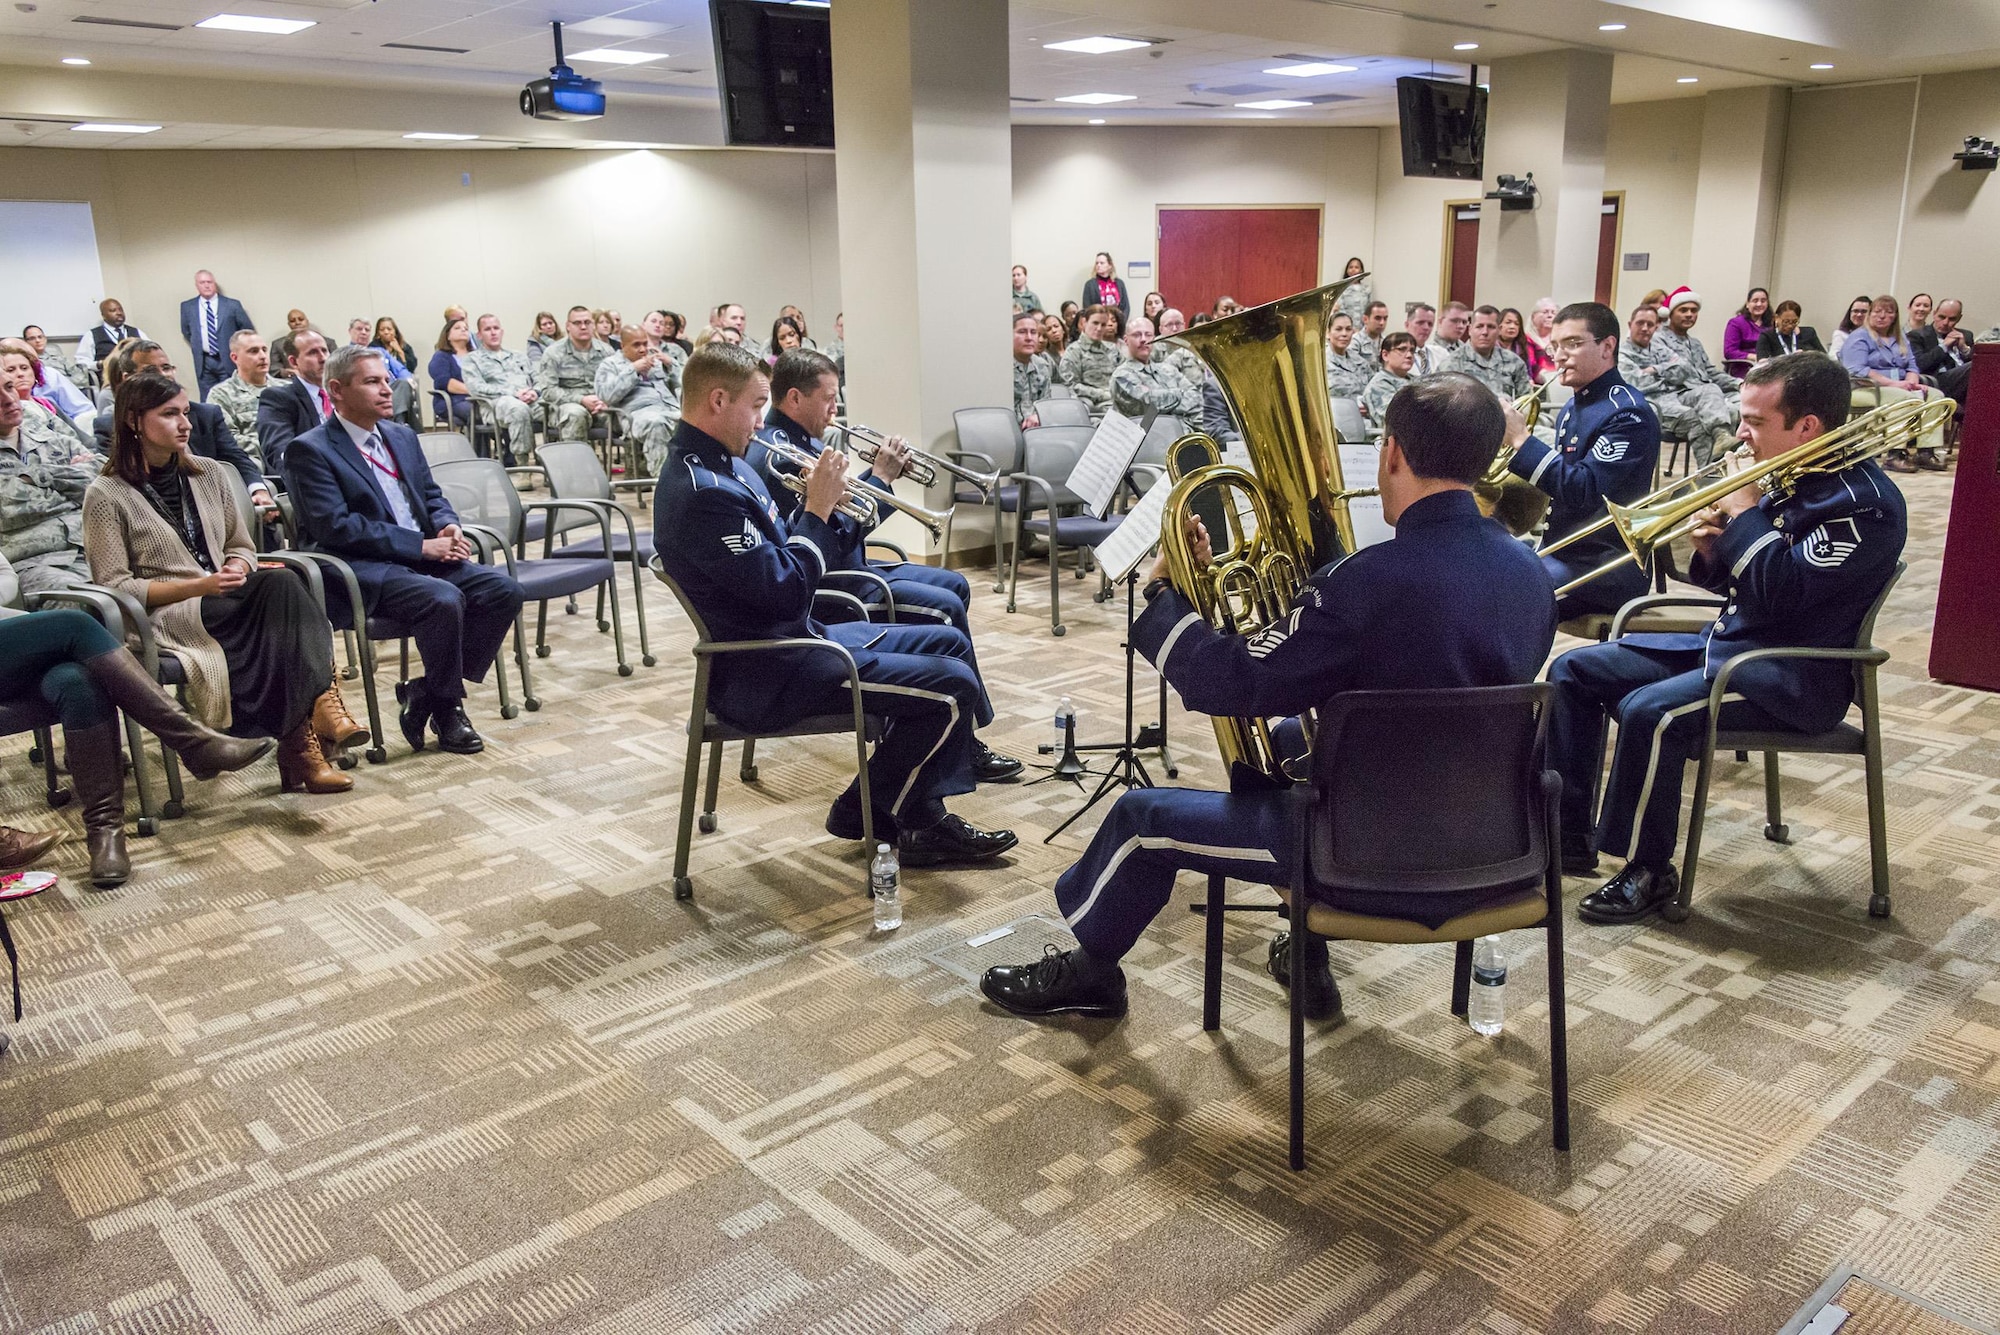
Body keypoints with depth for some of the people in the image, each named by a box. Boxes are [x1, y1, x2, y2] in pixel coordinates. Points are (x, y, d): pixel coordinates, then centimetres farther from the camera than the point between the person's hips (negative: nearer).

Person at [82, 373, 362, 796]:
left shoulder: (206, 475, 18)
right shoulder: (107, 496, 1)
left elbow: (242, 548, 21)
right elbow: (114, 587, -4)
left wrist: (237, 569, -4)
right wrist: (197, 586, -17)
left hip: (229, 603, 5)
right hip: (166, 616, -5)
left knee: (279, 586, -33)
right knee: (281, 585, -33)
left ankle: (301, 745, -43)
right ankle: (320, 704, -41)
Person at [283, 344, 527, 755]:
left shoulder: (402, 436, 18)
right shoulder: (310, 450, -5)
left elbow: (432, 496, 23)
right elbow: (337, 526, -15)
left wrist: (449, 527, -2)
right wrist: (421, 546, -19)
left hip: (424, 557, 7)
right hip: (363, 570, -7)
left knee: (504, 589, -16)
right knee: (443, 598, -33)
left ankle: (427, 693, -6)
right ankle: (445, 707, -11)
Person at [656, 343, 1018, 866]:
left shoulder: (721, 465, 10)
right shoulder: (702, 491, -24)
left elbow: (781, 553, 15)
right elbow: (785, 592, -25)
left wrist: (818, 500, -2)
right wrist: (818, 508, -14)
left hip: (795, 637, 11)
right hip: (765, 676, -11)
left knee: (950, 644, 13)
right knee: (953, 686, -14)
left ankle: (920, 814, 16)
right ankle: (875, 811, 8)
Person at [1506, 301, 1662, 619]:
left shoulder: (1627, 414, -14)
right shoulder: (1572, 408, 14)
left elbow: (1584, 492, -25)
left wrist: (1521, 439, -24)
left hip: (1606, 568, -9)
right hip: (1559, 550, 9)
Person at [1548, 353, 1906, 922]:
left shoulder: (1863, 503, -17)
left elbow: (1778, 594, -27)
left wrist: (1745, 513, -17)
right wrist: (1713, 549, -5)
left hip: (1795, 676, -10)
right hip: (1724, 641, 10)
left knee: (1650, 711, -32)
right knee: (1574, 672, 3)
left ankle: (1648, 873, -11)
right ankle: (1570, 836, 6)